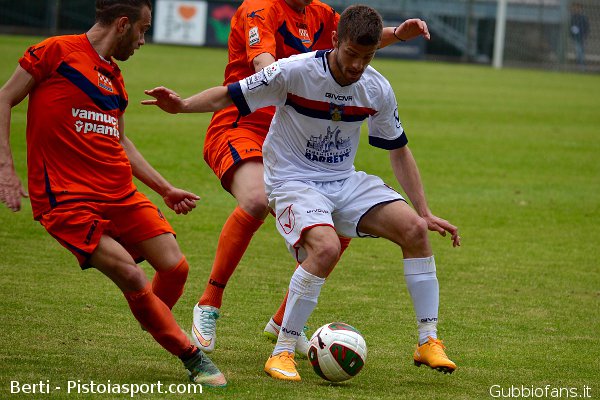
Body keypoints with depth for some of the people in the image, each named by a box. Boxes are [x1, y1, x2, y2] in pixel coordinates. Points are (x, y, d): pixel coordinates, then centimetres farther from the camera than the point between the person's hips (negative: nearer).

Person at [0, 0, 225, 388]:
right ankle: (193, 358, -6)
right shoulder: (57, 51, -3)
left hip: (120, 195, 7)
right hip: (67, 199, -7)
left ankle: (159, 327, 24)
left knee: (175, 267, -4)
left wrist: (165, 189, 28)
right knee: (133, 278, -18)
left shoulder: (114, 78, 18)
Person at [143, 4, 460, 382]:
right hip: (293, 181, -5)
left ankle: (429, 341, -1)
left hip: (345, 181, 5)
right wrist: (182, 105, -32)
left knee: (414, 229, -14)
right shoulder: (296, 72, -19)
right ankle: (282, 354, -20)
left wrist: (425, 212, 5)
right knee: (326, 248, -33)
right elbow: (229, 95, -13)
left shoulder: (377, 90, -5)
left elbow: (399, 152, 8)